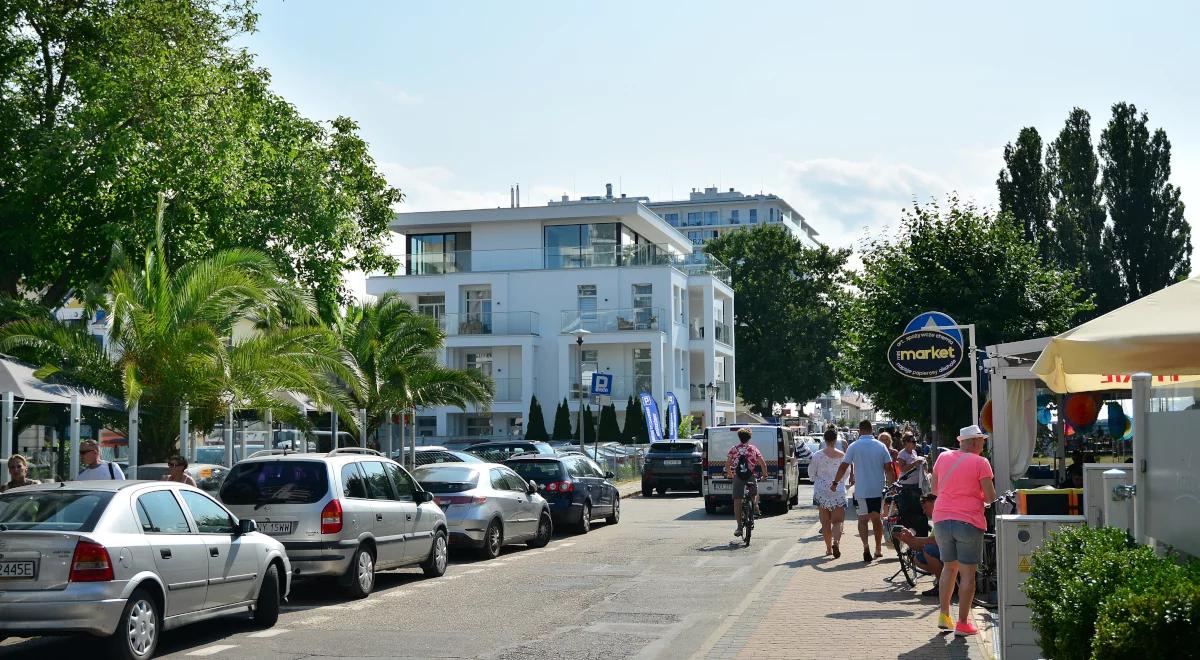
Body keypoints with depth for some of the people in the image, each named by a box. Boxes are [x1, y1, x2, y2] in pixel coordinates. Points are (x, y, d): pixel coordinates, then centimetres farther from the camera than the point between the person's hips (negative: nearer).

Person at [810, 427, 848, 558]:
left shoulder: (817, 456, -6)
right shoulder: (842, 456, -4)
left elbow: (811, 474, 2)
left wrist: (810, 462, 18)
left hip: (821, 492, 1)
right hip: (838, 493, 0)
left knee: (825, 522, 11)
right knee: (837, 521, 1)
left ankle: (829, 548, 15)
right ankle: (836, 542, -23)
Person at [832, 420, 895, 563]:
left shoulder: (854, 446, -4)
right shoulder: (881, 446, 3)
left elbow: (843, 467, -5)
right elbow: (888, 468, 1)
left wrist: (835, 483, 4)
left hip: (861, 489, -3)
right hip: (879, 489, 3)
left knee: (862, 518, -1)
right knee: (876, 518, 16)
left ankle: (865, 546, -23)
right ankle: (878, 549, 22)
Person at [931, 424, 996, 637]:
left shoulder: (943, 458, 7)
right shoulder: (980, 462, -6)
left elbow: (934, 488, 17)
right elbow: (990, 497, -7)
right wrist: (976, 494, 13)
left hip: (942, 519, 5)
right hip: (969, 521, -5)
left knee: (949, 567, 20)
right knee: (968, 572, 1)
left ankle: (944, 615, 20)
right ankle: (962, 623, 1)